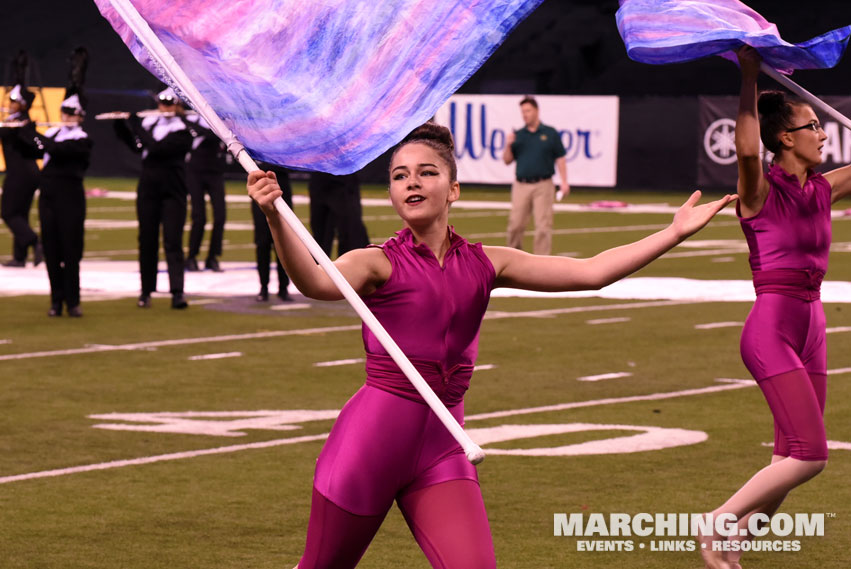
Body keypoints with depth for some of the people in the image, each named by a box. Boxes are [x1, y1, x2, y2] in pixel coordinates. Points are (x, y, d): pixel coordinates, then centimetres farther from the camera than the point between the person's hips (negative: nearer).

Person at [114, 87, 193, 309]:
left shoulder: (183, 130, -12)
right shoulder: (150, 122, 6)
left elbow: (157, 148, -23)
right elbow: (136, 145, 18)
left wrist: (135, 125, -16)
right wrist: (121, 125, 6)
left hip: (173, 192, -5)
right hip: (148, 189, 5)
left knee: (173, 242, -11)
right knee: (147, 241, 8)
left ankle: (177, 293, -15)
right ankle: (146, 291, 16)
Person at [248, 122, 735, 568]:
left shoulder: (485, 264, 8)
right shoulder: (379, 264, -4)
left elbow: (590, 272, 9)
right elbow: (317, 283, -26)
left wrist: (675, 232, 7)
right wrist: (275, 219, -43)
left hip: (442, 446, 3)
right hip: (372, 436, -3)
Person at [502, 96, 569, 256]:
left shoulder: (550, 134, 6)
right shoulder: (518, 135, 12)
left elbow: (560, 158, 5)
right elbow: (507, 160, 11)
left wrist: (564, 182, -5)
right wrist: (508, 145, -8)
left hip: (543, 185, -2)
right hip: (521, 186, 2)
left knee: (543, 226, -5)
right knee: (516, 225, -1)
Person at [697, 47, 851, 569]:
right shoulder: (760, 190, -9)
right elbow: (747, 149, -31)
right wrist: (749, 79, -28)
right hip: (772, 328, -8)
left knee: (791, 460, 7)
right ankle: (720, 522, -2)